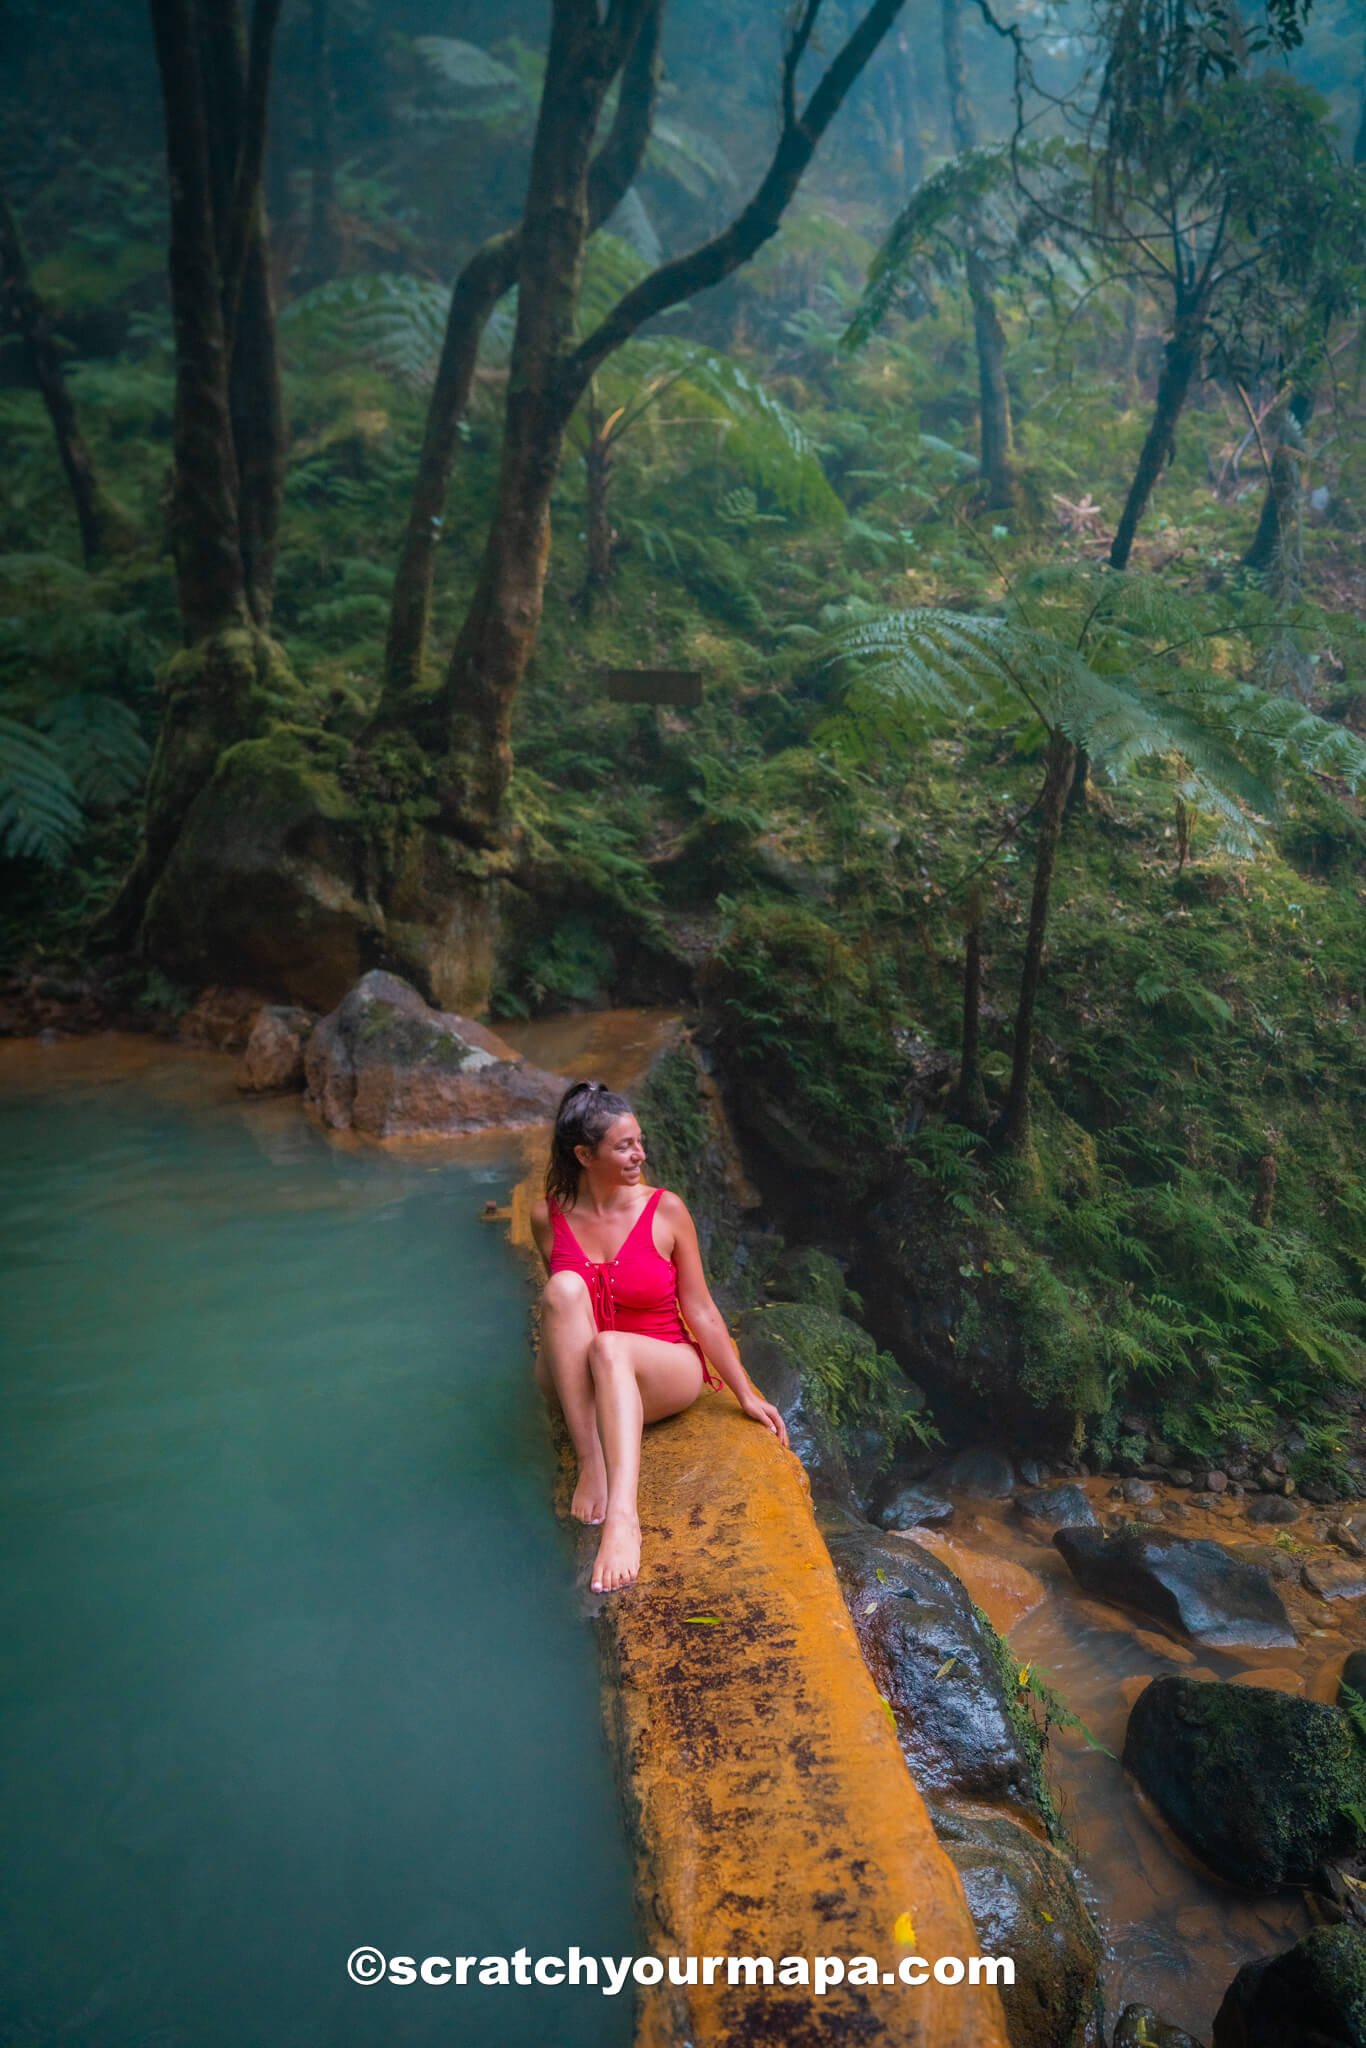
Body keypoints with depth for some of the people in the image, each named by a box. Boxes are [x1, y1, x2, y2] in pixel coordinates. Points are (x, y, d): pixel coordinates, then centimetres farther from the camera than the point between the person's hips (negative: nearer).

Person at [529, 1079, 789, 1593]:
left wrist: (747, 1395, -1)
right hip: (573, 1382, 2)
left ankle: (623, 1516, -53)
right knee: (565, 1286, -28)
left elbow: (701, 1311, -2)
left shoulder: (665, 1211, -7)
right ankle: (590, 1464, -33)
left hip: (665, 1375, -2)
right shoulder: (547, 1217, -3)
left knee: (610, 1348, -37)